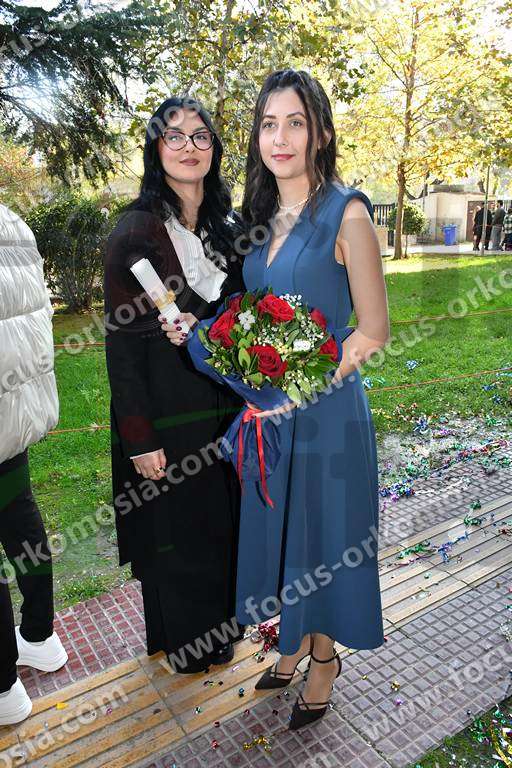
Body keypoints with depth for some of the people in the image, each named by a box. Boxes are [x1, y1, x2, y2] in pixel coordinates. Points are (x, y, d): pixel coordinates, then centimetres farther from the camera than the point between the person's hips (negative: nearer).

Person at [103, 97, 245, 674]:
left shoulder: (227, 227, 6)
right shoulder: (137, 231, -13)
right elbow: (122, 342, -14)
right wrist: (140, 440, -16)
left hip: (226, 408, 6)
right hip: (167, 414, -6)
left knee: (224, 522, 20)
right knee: (175, 530, 12)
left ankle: (218, 624, 46)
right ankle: (183, 640, 39)